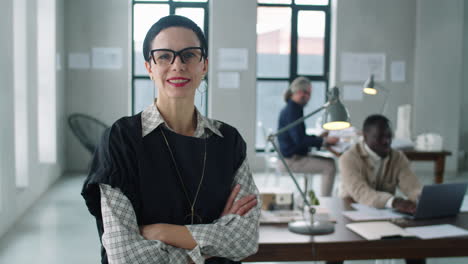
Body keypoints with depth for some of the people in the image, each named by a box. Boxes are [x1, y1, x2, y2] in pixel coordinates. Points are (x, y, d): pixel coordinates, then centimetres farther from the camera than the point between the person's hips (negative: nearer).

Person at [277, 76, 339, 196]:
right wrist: (324, 141, -18)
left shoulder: (291, 108, 13)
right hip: (291, 160, -10)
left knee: (330, 161, 13)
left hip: (295, 155, 10)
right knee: (330, 167, -16)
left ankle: (325, 199, 17)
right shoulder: (292, 110, -18)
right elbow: (299, 140, -24)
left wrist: (319, 137, 11)